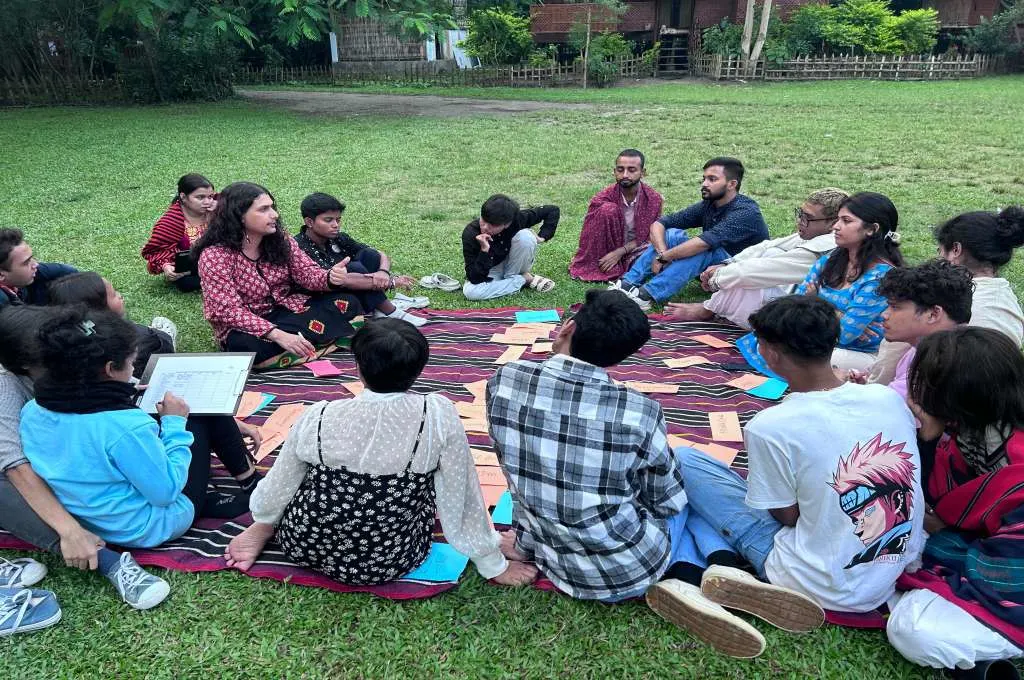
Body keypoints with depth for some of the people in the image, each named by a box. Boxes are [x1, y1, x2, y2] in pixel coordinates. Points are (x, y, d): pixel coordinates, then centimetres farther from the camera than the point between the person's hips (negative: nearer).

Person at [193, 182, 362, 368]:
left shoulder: (280, 240, -4)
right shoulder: (214, 256, -20)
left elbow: (307, 273, -5)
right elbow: (229, 311, -26)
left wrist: (330, 278, -31)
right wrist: (277, 335, -39)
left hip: (288, 310, 5)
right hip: (245, 327, -5)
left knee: (348, 303, -11)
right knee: (248, 346, -40)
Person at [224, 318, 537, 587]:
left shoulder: (320, 417, -18)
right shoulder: (438, 415, -23)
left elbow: (279, 485, -1)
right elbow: (461, 500, -15)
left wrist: (263, 521, 23)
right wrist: (494, 566, 0)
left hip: (306, 546, 2)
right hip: (388, 564, -1)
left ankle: (263, 531, 22)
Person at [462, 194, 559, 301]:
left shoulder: (516, 219, -26)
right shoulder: (470, 233, -30)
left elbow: (552, 210, -11)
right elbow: (475, 279, -31)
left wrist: (543, 236, -21)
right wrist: (484, 250, -42)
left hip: (513, 265, 0)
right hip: (491, 271, 0)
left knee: (525, 236, -28)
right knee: (470, 291, -32)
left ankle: (512, 277, -5)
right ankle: (525, 279, -14)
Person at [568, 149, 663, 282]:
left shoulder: (654, 199, -12)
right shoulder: (604, 197, -16)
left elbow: (647, 235, -9)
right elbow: (589, 235, -12)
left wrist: (620, 251, -22)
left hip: (633, 249, 1)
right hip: (607, 250, -1)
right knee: (608, 209, -29)